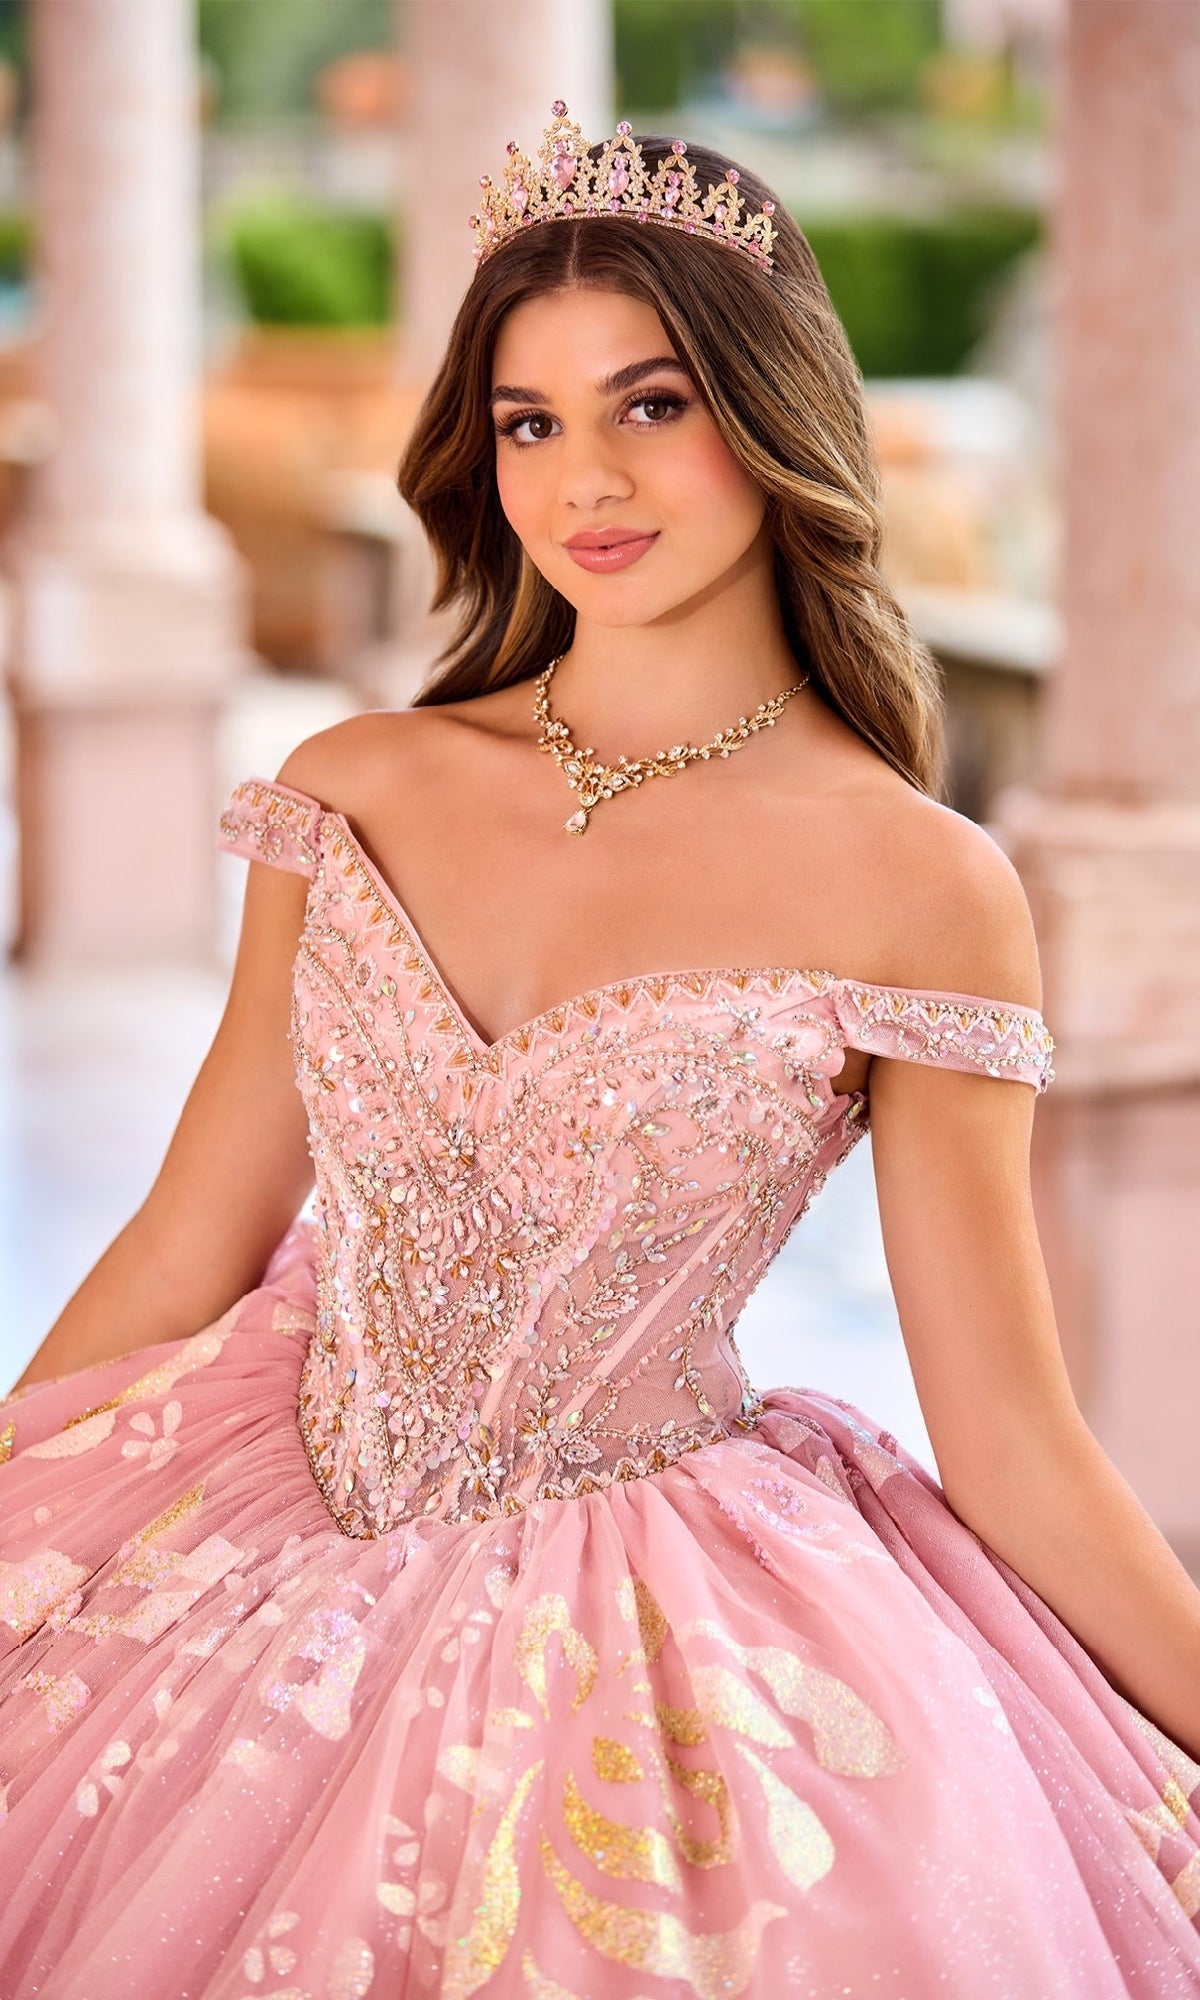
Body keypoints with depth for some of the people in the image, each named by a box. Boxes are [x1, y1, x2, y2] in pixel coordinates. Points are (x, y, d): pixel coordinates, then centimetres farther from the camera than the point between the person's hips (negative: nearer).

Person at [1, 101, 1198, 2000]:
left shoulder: (922, 890, -10)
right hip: (269, 1569, 3)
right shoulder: (360, 789, 0)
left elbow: (1011, 1437, -7)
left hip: (653, 1649, -3)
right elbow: (185, 1248, 5)